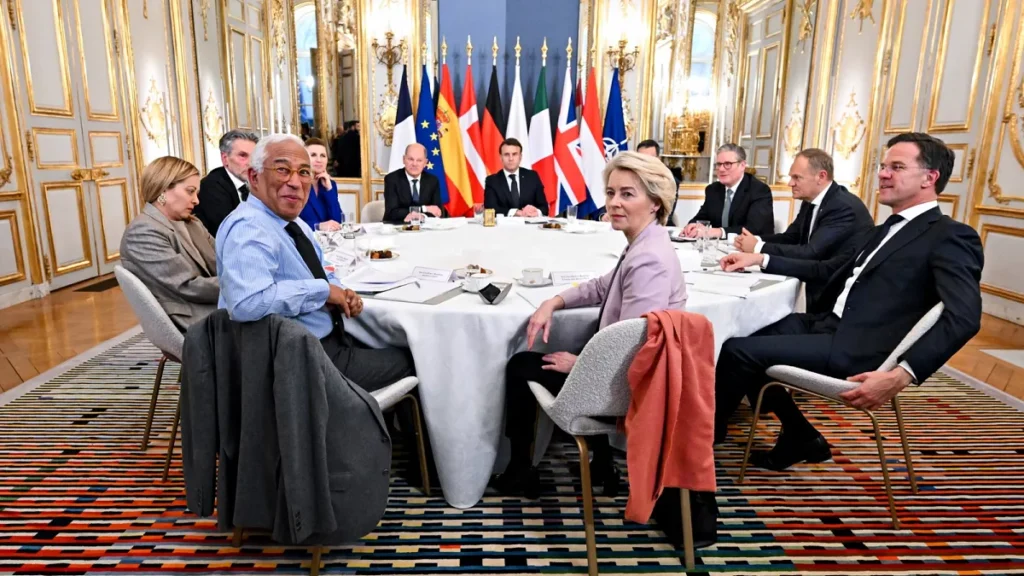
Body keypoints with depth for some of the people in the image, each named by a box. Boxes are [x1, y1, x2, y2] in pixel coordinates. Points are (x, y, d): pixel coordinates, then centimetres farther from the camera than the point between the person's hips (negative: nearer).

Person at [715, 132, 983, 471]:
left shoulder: (950, 238, -7)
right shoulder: (882, 232, 21)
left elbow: (964, 319, -20)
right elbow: (825, 269, 29)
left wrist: (903, 375, -31)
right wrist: (761, 259, 20)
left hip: (856, 348, -9)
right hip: (825, 326, 9)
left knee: (738, 351, -18)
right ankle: (800, 437, 11)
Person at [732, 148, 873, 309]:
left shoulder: (845, 207, -23)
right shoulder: (811, 202, 6)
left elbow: (811, 254, -29)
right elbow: (790, 237, 9)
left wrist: (758, 247, -24)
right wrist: (755, 240, -12)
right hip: (822, 287, 8)